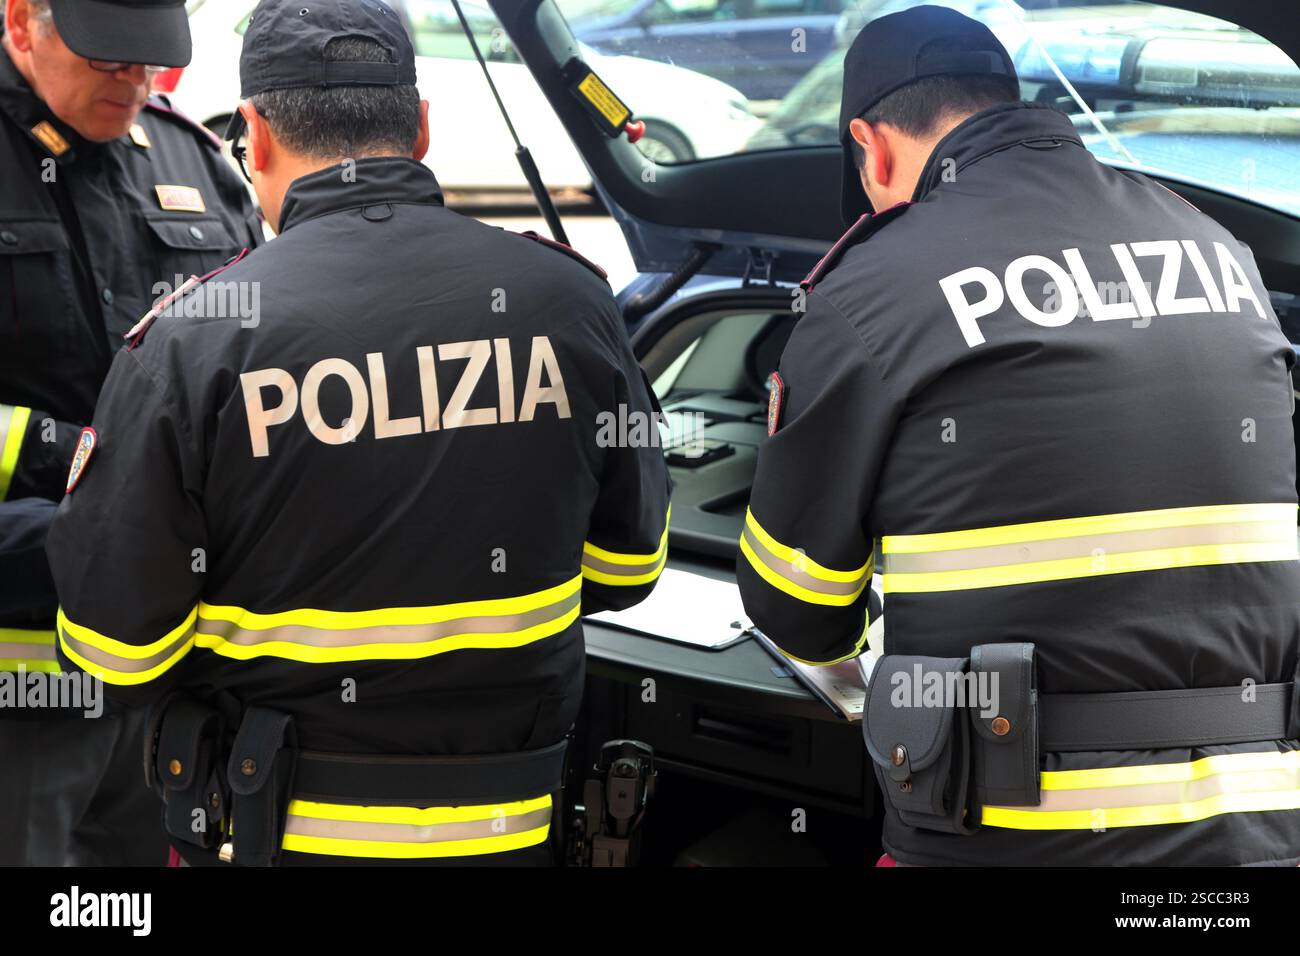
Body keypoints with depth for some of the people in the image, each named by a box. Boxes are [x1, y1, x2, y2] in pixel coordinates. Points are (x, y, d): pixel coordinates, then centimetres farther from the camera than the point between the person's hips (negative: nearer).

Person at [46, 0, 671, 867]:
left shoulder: (186, 342, -16)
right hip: (511, 827, 3)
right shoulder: (571, 300, -7)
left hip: (276, 830, -2)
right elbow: (626, 569, 4)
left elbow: (120, 652, -11)